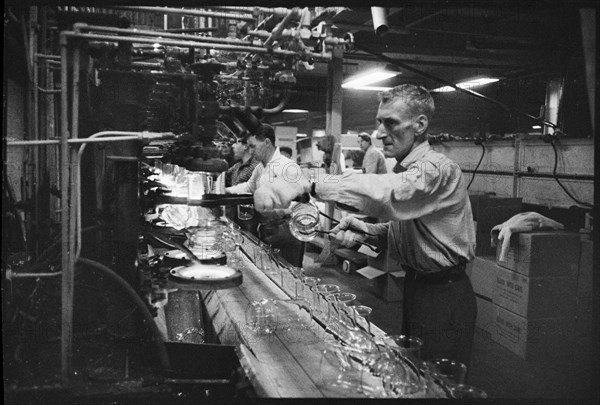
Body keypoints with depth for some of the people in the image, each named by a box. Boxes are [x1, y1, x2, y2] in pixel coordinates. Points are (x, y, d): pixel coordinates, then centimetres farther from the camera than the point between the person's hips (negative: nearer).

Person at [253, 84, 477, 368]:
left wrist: (307, 185, -48)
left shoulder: (437, 169, -21)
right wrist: (366, 230, -4)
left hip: (444, 297, -9)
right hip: (414, 288, 9)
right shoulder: (403, 170, 9)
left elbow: (385, 193, -40)